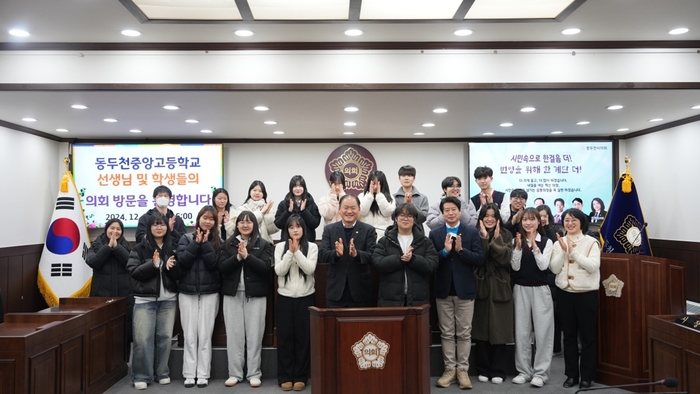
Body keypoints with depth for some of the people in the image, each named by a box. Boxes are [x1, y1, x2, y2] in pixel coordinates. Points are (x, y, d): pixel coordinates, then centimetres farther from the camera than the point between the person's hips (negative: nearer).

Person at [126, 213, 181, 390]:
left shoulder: (173, 247, 7)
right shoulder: (139, 248, 0)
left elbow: (179, 274, 4)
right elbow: (134, 272, -8)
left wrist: (171, 266, -17)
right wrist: (154, 264, -19)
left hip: (168, 300, 2)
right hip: (144, 299, -2)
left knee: (165, 337, 6)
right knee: (143, 338, -4)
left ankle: (162, 373, 19)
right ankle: (141, 376, 5)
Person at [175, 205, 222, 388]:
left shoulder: (218, 242, 5)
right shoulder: (186, 238, 5)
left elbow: (214, 264, -10)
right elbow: (182, 261, -9)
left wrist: (205, 243, -13)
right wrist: (197, 242, -12)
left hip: (209, 293, 0)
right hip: (187, 292, 0)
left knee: (205, 336, 1)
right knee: (189, 336, 2)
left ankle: (203, 374, 8)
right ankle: (189, 374, 10)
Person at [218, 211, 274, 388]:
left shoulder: (263, 244, 2)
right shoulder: (228, 244, 7)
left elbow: (266, 267, -10)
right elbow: (222, 267, -3)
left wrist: (247, 256, -17)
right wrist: (238, 257, -16)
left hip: (256, 295, -2)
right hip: (232, 294, 2)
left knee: (254, 334, 2)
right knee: (234, 334, 5)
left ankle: (254, 374, 11)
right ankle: (234, 373, 14)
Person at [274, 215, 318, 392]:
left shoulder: (312, 247, 0)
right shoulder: (280, 247, 3)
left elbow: (310, 269, -12)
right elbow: (279, 271, -7)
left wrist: (297, 252, -18)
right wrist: (290, 252, -16)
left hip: (305, 297, 0)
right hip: (285, 297, 1)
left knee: (303, 337, 3)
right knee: (285, 337, 4)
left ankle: (301, 377, 12)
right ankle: (285, 377, 12)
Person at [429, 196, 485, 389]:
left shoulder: (472, 232, 0)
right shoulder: (435, 234, 3)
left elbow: (480, 259, -8)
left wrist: (461, 250, -20)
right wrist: (445, 251, -20)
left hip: (465, 289, -1)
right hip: (443, 290, 1)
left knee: (464, 333, 6)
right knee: (446, 333, 8)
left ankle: (463, 370, 14)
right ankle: (450, 369, 16)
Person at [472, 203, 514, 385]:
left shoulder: (506, 236, 3)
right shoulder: (475, 235, 2)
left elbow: (505, 259, -12)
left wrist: (497, 238, -15)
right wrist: (484, 237, -17)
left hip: (500, 287, 0)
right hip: (481, 287, 0)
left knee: (499, 330, 2)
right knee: (482, 330, 4)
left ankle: (498, 371, 12)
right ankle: (483, 370, 15)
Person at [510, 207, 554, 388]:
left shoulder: (546, 242, 0)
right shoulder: (516, 240, 4)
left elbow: (543, 265, -11)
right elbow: (515, 267, -4)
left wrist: (534, 246, -18)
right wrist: (519, 247, -15)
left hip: (540, 290, -2)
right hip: (521, 289, 2)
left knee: (542, 331, 0)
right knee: (521, 331, 6)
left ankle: (540, 372, 9)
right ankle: (524, 371, 16)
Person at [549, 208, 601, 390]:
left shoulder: (591, 242, -5)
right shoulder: (558, 243, 5)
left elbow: (593, 266, -16)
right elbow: (554, 268, -3)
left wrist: (573, 252, -19)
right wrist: (564, 251, -15)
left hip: (587, 294, -3)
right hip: (565, 293, 4)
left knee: (588, 336, 4)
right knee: (569, 335, 11)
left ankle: (587, 376, 14)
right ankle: (571, 374, 21)